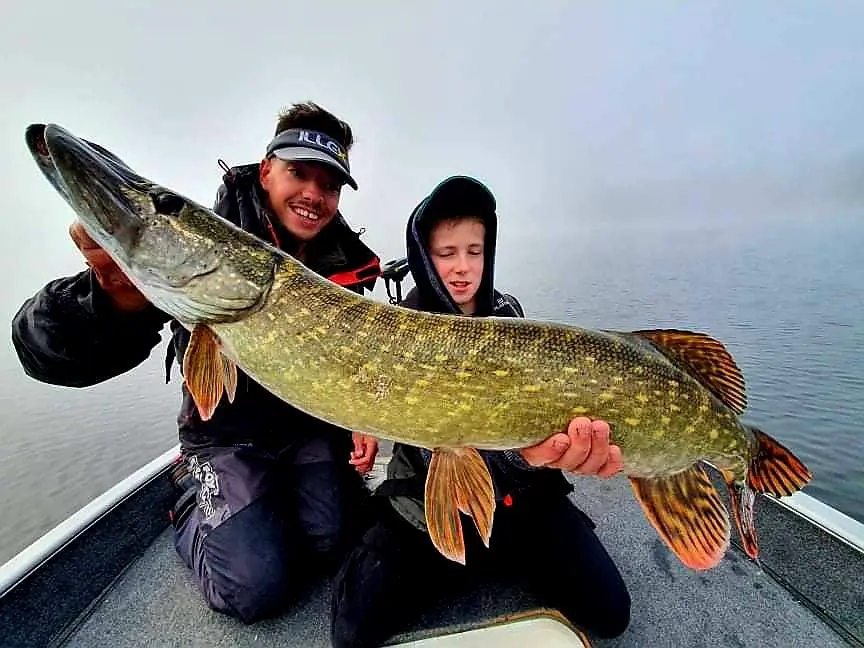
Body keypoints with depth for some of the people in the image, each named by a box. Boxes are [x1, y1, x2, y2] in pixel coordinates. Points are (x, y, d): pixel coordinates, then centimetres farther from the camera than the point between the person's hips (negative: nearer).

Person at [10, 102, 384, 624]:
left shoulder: (346, 262, -5)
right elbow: (51, 355, -25)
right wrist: (118, 301, -47)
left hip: (316, 427, 4)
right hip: (229, 435, -3)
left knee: (333, 546, -8)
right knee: (257, 589, -9)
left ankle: (277, 501, 24)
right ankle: (190, 511, 22)